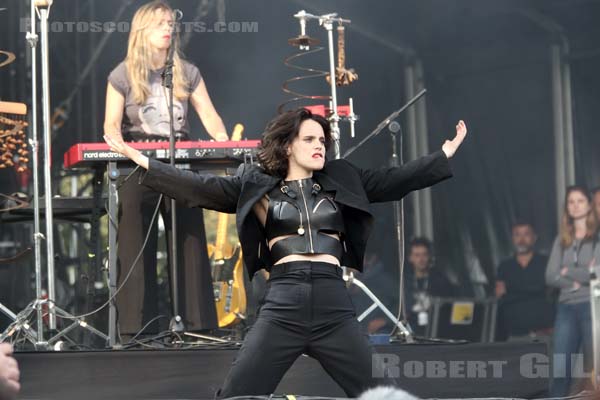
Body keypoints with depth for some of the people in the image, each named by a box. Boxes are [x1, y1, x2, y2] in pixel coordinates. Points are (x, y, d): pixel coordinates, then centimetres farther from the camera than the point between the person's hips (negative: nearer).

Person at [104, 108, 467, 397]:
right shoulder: (257, 186, 11)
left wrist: (448, 151, 15)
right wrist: (139, 159, 1)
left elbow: (396, 180, 17)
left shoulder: (341, 182, 16)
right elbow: (198, 188, 6)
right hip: (282, 307, -2)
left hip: (334, 305, 2)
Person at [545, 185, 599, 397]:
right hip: (567, 306, 4)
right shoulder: (562, 239, 15)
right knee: (560, 368, -2)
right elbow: (550, 276, 6)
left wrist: (567, 272, 1)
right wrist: (575, 282, -9)